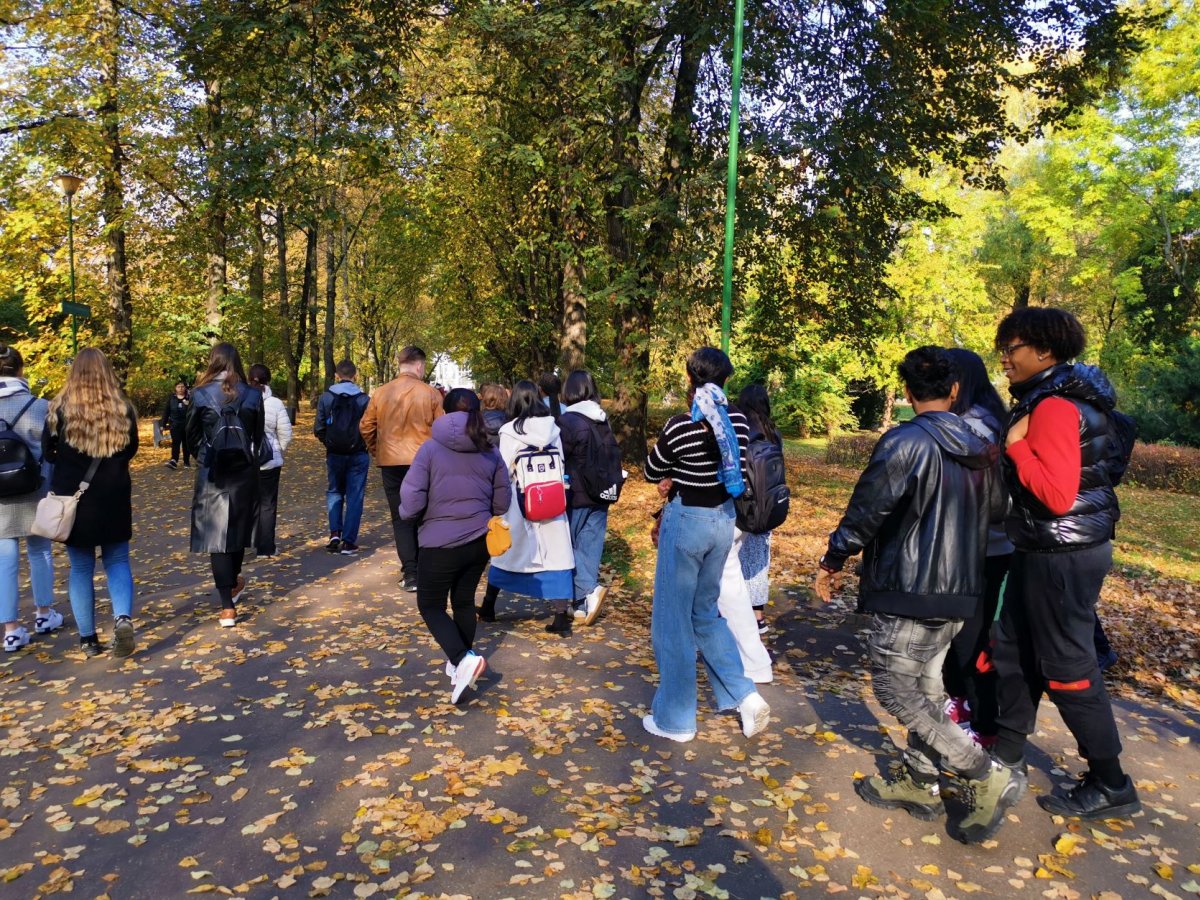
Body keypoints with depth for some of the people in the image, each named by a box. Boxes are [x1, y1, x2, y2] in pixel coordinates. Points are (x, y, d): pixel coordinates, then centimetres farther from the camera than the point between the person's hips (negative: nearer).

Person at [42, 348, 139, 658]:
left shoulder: (60, 408, -9)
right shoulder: (123, 408, -4)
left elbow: (48, 453, 1)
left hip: (72, 497, -1)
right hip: (114, 497, 1)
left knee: (81, 567, 10)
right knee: (117, 561, 12)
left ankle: (88, 639, 14)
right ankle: (123, 618, -12)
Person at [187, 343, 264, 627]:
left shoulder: (201, 395, -6)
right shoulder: (252, 395, -3)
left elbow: (192, 436, 3)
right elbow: (259, 435, 4)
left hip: (212, 473, -2)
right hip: (244, 471, 2)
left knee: (216, 533, 0)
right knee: (238, 526, 19)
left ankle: (228, 607, -3)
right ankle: (234, 584, 38)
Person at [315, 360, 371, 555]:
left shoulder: (326, 397, -3)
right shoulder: (364, 399, -8)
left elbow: (319, 429, -3)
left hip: (334, 454, 1)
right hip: (358, 455, -1)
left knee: (334, 492, 19)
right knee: (355, 497, 6)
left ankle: (335, 533, 4)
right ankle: (349, 542, 6)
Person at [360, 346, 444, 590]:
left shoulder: (380, 393, 1)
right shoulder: (430, 394, -6)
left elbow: (365, 427, 5)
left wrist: (375, 451, 21)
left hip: (390, 463, 1)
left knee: (401, 518, 8)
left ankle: (410, 574, 1)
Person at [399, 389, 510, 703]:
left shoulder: (431, 448, -12)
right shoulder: (491, 454, 1)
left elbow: (411, 501, -16)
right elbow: (502, 504, 7)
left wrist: (406, 513, 6)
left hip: (441, 544, -4)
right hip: (480, 542, 5)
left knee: (430, 606, 11)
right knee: (464, 601, 21)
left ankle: (463, 659, -8)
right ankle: (460, 663, 33)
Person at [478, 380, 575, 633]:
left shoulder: (509, 431, -8)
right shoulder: (553, 429, 0)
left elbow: (503, 471, -6)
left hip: (519, 502, -1)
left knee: (506, 552, 15)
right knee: (555, 556, 2)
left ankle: (488, 607, 28)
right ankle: (561, 618, -1)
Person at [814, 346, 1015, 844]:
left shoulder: (904, 443, -16)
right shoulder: (981, 450, 6)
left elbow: (866, 509, -14)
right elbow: (992, 511, 15)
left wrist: (834, 560, -1)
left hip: (910, 592, -8)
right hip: (961, 593, 8)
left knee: (896, 691, 2)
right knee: (926, 687, 18)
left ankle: (987, 776, 3)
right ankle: (919, 782, 28)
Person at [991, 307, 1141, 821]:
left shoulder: (1055, 407, -20)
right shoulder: (1056, 398, 11)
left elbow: (1058, 495, -28)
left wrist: (1015, 445, -20)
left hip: (1063, 556, -10)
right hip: (1045, 551, 10)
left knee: (1068, 669, 1)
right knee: (1014, 650, 18)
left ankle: (1111, 787, 16)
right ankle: (1008, 752, 32)